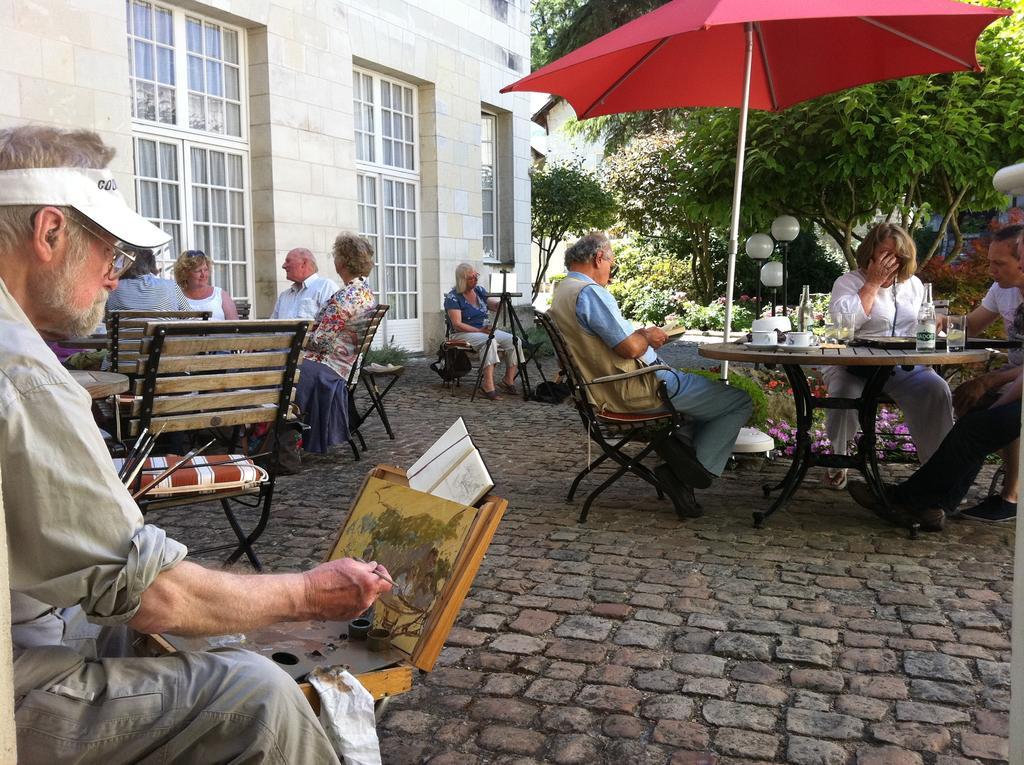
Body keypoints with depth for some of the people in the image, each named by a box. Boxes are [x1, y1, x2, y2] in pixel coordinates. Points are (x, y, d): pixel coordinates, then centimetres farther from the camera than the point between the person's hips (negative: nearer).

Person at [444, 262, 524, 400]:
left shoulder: (479, 290, 10)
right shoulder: (452, 297, -10)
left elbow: (495, 305, 6)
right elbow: (457, 324, -16)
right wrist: (479, 330, -23)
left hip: (485, 329, 7)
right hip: (463, 334, -7)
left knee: (515, 341, -15)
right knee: (489, 341, -38)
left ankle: (508, 381, -8)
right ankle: (488, 386, -43)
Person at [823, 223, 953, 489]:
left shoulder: (914, 285, 18)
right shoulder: (849, 282, 3)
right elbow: (845, 320, -18)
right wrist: (873, 283, -10)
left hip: (905, 367, 4)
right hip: (854, 367, -3)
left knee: (937, 390, -25)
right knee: (845, 395, -34)